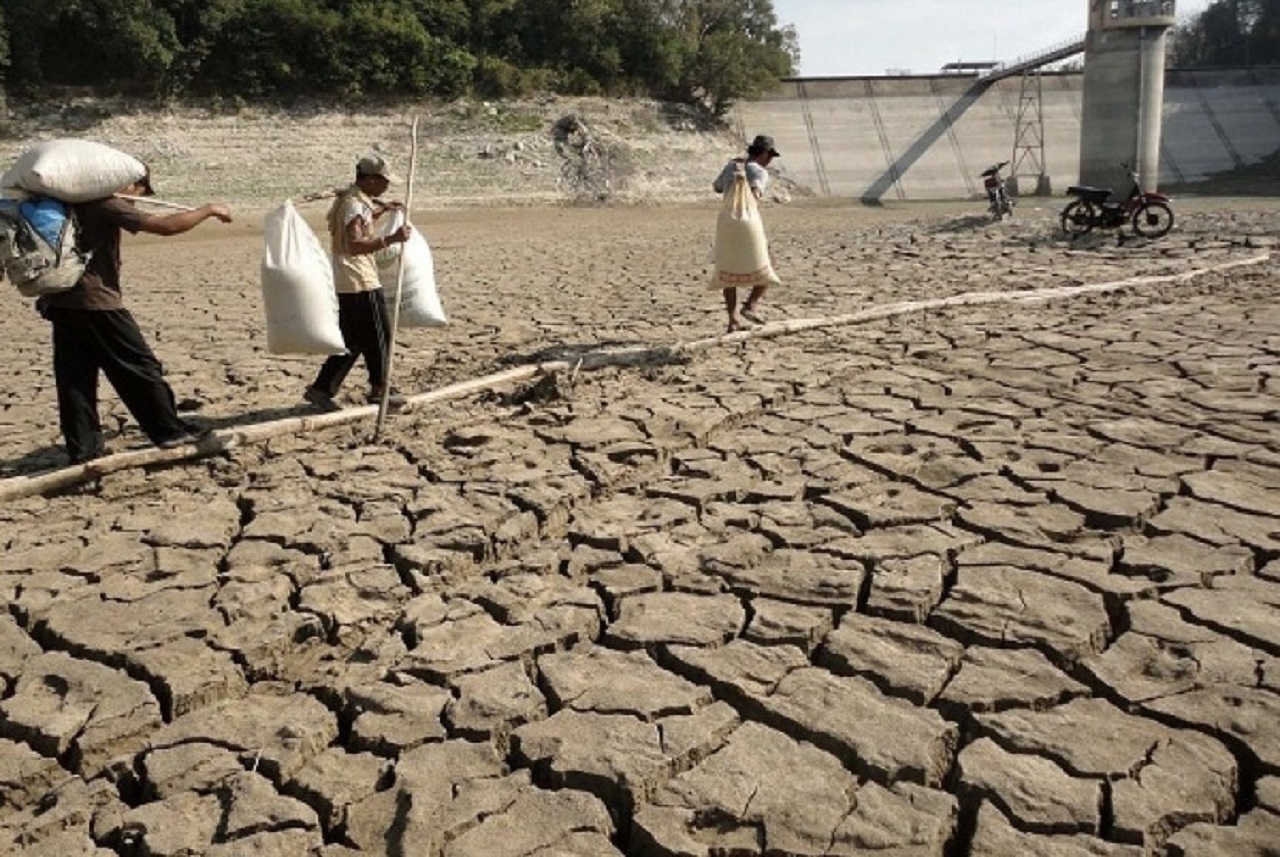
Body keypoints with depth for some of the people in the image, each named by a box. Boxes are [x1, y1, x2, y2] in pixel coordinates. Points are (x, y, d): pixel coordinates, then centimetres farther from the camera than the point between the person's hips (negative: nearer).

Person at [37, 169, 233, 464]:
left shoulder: (74, 202, 15)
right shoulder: (108, 205, -12)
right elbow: (165, 226, -19)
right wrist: (208, 209, -10)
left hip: (60, 302, 9)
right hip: (96, 301, -9)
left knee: (74, 378, 8)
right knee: (140, 368, 2)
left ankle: (83, 448, 11)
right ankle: (171, 431, 9)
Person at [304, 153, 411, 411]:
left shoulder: (351, 199, 14)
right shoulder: (355, 206, -18)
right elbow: (354, 245, -32)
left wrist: (380, 208, 25)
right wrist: (391, 239, -38)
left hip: (345, 283, 10)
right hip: (360, 284, -10)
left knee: (352, 341, 13)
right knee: (378, 335, 4)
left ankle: (322, 388, 9)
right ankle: (378, 389, 17)